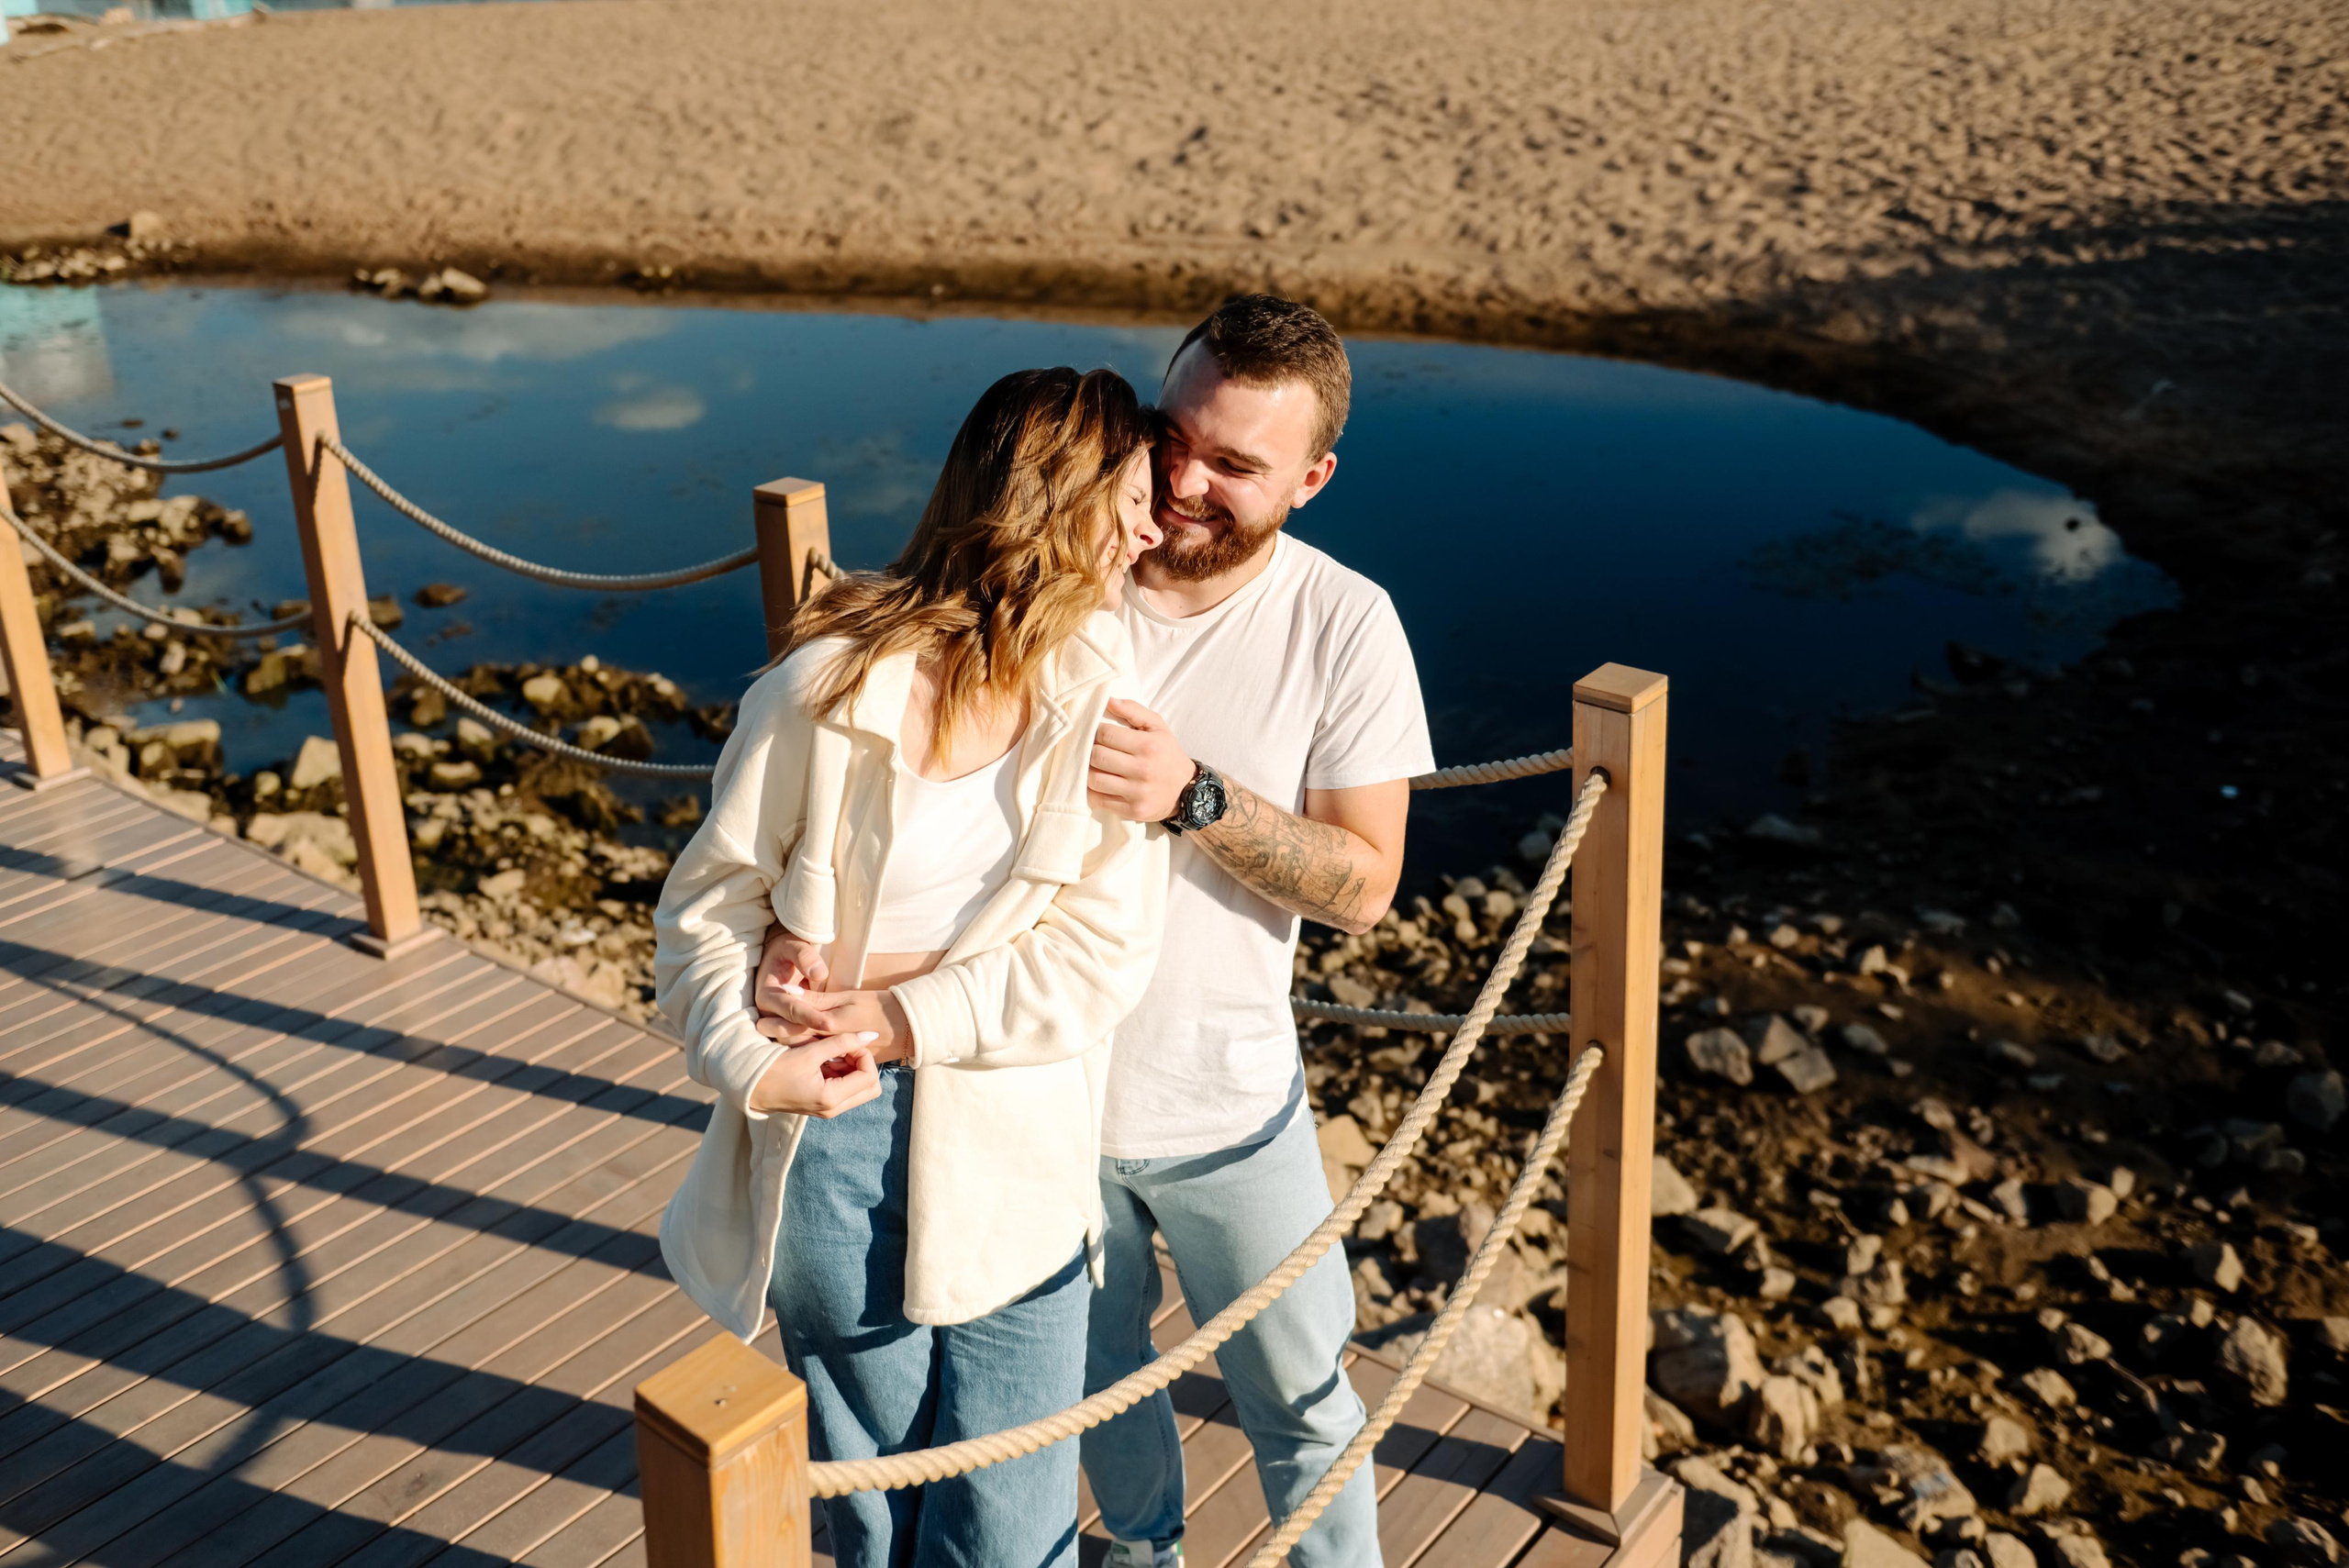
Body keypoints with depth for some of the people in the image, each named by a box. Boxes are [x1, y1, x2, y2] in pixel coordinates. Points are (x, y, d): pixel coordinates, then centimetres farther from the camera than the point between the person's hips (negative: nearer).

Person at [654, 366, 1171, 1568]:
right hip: (835, 1129, -1)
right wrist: (753, 1064, -19)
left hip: (1017, 1146, 2)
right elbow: (709, 902, -4)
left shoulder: (1100, 695, -7)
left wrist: (903, 1017, -17)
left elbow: (1104, 952, -10)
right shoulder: (831, 686, -14)